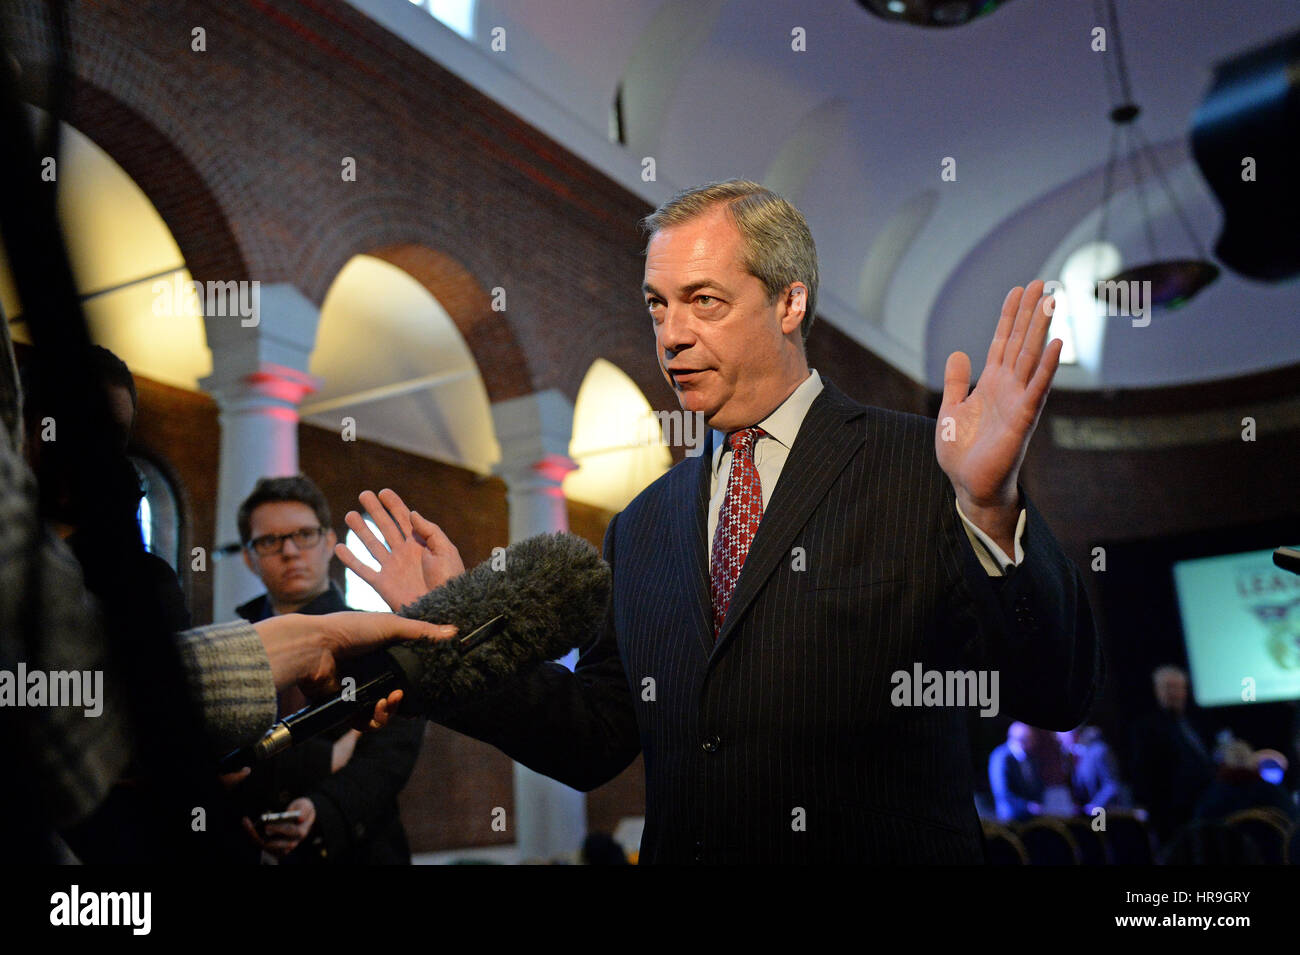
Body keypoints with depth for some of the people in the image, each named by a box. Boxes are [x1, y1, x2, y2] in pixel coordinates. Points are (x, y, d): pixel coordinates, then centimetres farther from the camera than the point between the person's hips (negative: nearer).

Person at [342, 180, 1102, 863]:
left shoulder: (920, 469, -8)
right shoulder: (647, 525, 8)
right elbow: (596, 743, 9)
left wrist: (990, 508, -31)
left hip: (883, 852, -4)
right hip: (680, 849, 4)